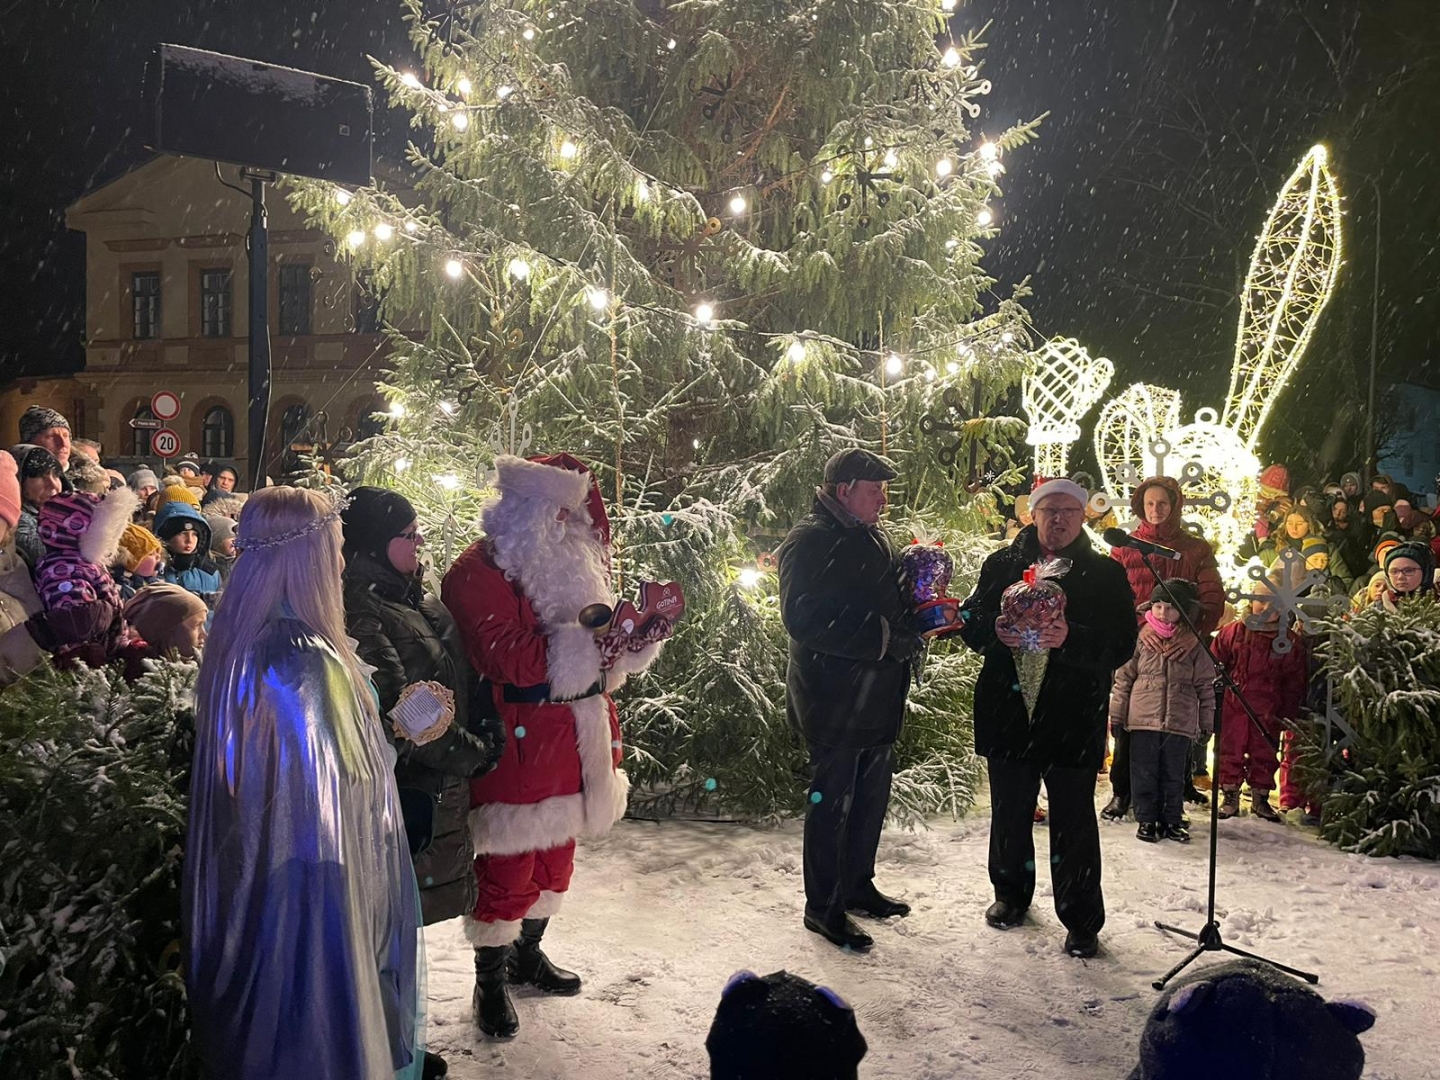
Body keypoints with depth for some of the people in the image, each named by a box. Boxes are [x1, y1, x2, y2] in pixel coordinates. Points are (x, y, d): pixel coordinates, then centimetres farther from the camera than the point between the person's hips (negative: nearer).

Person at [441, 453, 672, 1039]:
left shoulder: (571, 562, 12)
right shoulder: (480, 571, -15)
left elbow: (603, 653, 16)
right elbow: (512, 659, -26)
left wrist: (642, 634, -4)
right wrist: (594, 642, -29)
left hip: (574, 743, 8)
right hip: (519, 747, -8)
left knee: (556, 857, 20)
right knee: (507, 867, 2)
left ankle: (528, 955, 40)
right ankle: (489, 983, 20)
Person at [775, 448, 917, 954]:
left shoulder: (872, 538, 14)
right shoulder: (811, 541, -16)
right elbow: (804, 619, -26)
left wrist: (907, 631, 4)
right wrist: (884, 637, -26)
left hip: (877, 698, 9)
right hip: (833, 699, -9)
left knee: (872, 795, 19)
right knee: (832, 800, 1)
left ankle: (858, 885, 35)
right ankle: (823, 908, 13)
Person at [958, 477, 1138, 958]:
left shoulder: (1105, 572, 2)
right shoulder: (1001, 565, 7)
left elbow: (1122, 643, -7)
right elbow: (970, 622, 8)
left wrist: (1071, 639, -24)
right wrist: (995, 631, -15)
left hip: (1074, 718, -2)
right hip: (1007, 713, 3)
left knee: (1073, 822, 1)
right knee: (1009, 813, 15)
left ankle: (1082, 921, 14)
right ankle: (1011, 895, 35)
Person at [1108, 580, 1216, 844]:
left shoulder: (1194, 645, 2)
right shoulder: (1140, 639, -1)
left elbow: (1206, 686, 7)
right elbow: (1123, 678, 2)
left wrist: (1207, 721, 6)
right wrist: (1116, 716, 1)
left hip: (1180, 723, 1)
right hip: (1143, 720, -1)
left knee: (1174, 774, 10)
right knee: (1144, 773, 5)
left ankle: (1172, 820, 22)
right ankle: (1146, 819, 16)